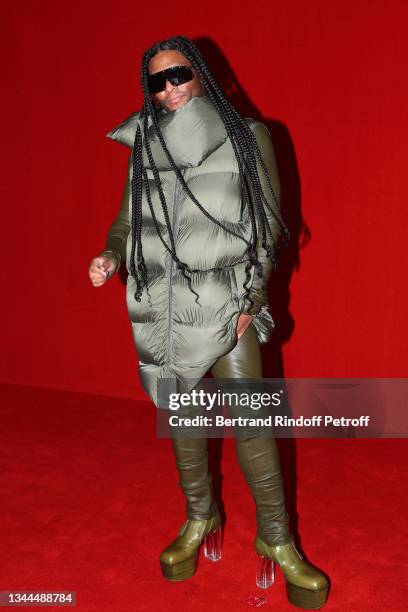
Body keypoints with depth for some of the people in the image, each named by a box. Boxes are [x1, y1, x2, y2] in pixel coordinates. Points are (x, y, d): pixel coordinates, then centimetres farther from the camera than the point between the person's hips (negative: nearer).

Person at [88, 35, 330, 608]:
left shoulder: (247, 137, 2)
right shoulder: (144, 147, 9)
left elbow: (268, 223, 1)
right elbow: (128, 219, 13)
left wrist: (251, 298, -6)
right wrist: (110, 257, -8)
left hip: (226, 303, -3)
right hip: (162, 305, 3)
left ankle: (276, 539, 14)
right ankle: (200, 519, 31)